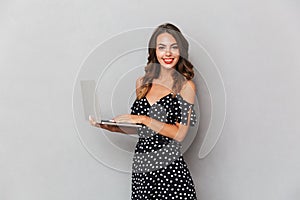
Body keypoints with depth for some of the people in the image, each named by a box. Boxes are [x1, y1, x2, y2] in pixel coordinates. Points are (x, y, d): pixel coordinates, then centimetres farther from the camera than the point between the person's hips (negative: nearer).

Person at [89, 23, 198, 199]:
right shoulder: (143, 83, 9)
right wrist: (107, 126, 5)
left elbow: (180, 134, -10)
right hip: (140, 166, 4)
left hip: (169, 169, -4)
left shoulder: (186, 85, -5)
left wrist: (143, 119, -14)